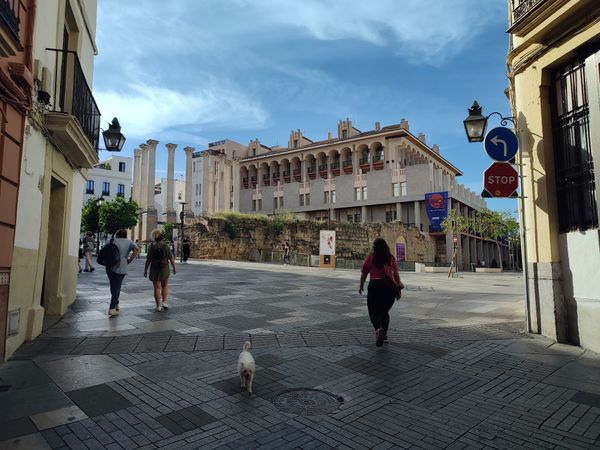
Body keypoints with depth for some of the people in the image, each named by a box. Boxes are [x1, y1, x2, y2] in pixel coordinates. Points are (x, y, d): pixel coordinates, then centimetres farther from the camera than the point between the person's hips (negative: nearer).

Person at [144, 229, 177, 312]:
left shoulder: (152, 246, -10)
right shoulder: (166, 245, -5)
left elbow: (148, 260, -10)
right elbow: (171, 258, -4)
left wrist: (145, 270, 0)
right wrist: (174, 267, 7)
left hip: (155, 269, -1)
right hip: (165, 269, 1)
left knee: (157, 288, 6)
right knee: (164, 286, 20)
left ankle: (158, 306, 8)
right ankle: (164, 302, 12)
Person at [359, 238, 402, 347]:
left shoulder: (369, 258, 1)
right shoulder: (391, 258, 5)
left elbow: (363, 275, 7)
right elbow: (396, 274, 3)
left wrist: (361, 287, 21)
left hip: (375, 286, -2)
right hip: (390, 286, 3)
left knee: (373, 312, 4)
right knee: (384, 311, 20)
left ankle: (378, 329, -23)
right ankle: (384, 335, 21)